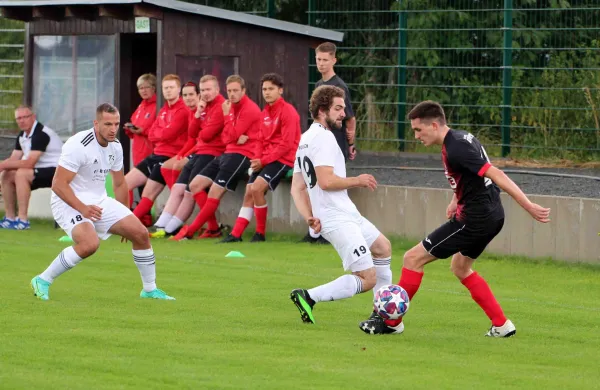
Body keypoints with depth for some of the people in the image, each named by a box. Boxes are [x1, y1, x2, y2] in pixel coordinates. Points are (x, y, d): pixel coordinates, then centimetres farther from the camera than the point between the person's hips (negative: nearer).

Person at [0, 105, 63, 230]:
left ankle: (23, 220, -29)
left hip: (57, 172, -10)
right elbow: (13, 159, 9)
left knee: (21, 174, -29)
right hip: (41, 171, 10)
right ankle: (10, 217, 4)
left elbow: (29, 163, -26)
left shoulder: (41, 134, -20)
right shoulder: (22, 135, 10)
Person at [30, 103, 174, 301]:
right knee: (90, 244, -32)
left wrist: (124, 216, 19)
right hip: (70, 202, -8)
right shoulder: (79, 145, -22)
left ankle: (150, 289, 16)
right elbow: (58, 184, -24)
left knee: (140, 233, -2)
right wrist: (82, 209, -33)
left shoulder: (115, 146, 3)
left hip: (99, 201, 8)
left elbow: (119, 183, 18)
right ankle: (42, 281, -15)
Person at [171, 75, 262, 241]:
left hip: (242, 154, -10)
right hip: (228, 153, 10)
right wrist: (236, 138, -10)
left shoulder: (250, 109, -10)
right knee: (195, 185, 3)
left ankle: (190, 232, -9)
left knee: (214, 192, -15)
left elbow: (232, 135, -15)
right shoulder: (232, 107, 16)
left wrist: (226, 115, -6)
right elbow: (225, 137, 12)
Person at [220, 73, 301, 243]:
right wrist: (257, 159, 0)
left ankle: (260, 233, -11)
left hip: (283, 159, -8)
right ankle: (236, 234, -1)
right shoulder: (265, 113, 14)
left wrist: (264, 160, -17)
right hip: (265, 159, 8)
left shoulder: (287, 111, -11)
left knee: (257, 188, -23)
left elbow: (286, 144, -16)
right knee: (249, 192, -2)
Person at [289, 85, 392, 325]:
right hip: (339, 221, -11)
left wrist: (309, 217, 4)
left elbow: (297, 188, 14)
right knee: (368, 279, -14)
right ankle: (309, 297, -13)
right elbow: (326, 180, -25)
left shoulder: (306, 139, 16)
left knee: (383, 248, 27)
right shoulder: (323, 137, -15)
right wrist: (357, 181, -9)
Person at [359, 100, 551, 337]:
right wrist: (457, 199, 23)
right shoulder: (461, 138, 8)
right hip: (491, 215, 10)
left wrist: (529, 207, -28)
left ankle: (391, 321, 9)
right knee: (460, 267, 27)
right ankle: (502, 325, 23)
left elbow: (497, 175, -26)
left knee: (414, 258, -2)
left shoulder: (455, 150, -22)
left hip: (474, 219, -10)